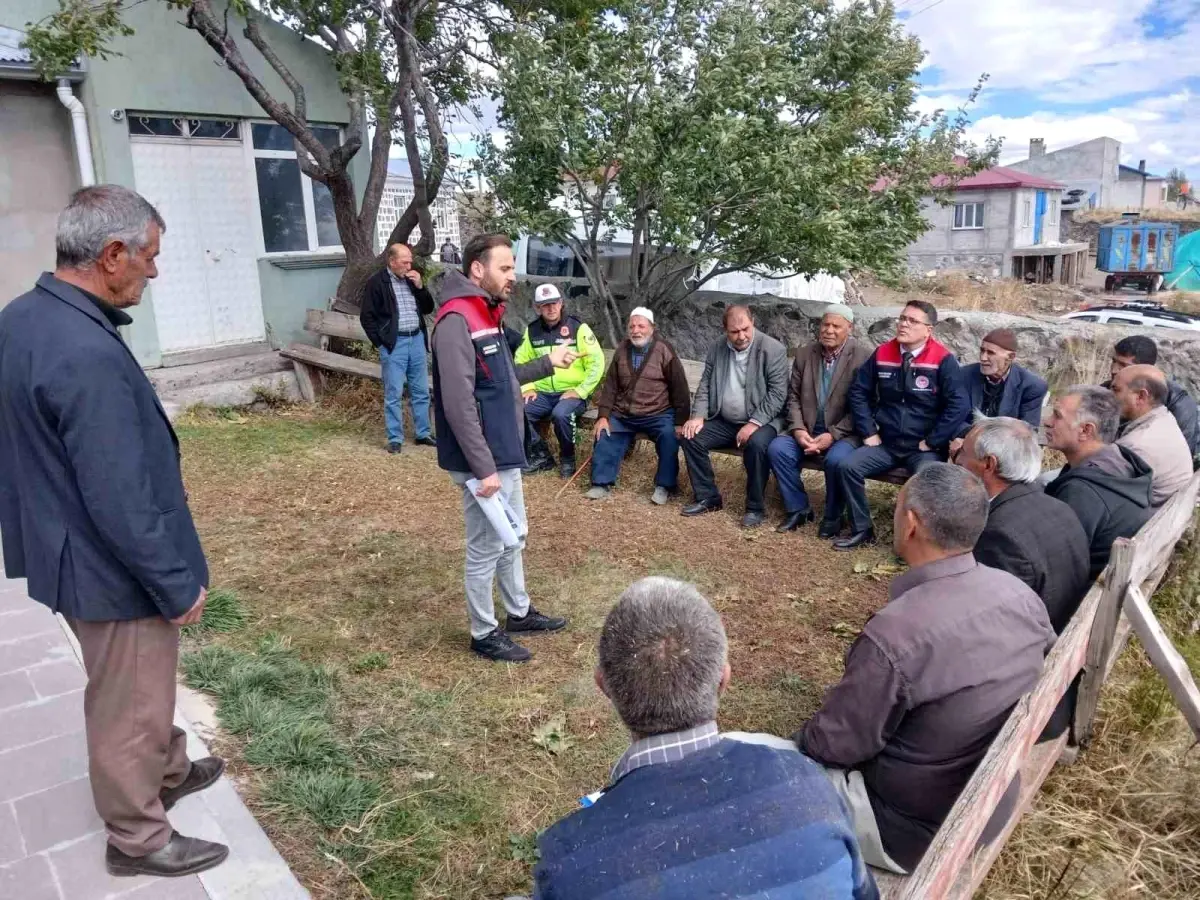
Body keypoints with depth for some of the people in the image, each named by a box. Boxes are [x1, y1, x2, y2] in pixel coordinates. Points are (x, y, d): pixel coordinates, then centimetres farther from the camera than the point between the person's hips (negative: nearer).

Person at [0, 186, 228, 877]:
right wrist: (178, 585, -17)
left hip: (69, 548, 9)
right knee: (130, 706, 12)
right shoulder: (88, 355, -31)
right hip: (112, 566, -9)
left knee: (144, 688, 28)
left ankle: (170, 771, 50)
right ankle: (138, 839, 33)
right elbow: (121, 501, -29)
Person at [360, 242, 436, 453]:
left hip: (416, 340, 6)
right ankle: (395, 438, 5)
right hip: (394, 344, -5)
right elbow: (367, 317, -5)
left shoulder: (412, 279, 12)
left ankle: (423, 434, 20)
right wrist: (380, 342, -9)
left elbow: (428, 308, 13)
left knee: (421, 392, 10)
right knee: (393, 394, -2)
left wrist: (420, 286, -2)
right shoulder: (376, 282, -5)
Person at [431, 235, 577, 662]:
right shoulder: (456, 321, -21)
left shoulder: (487, 315, 11)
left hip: (505, 454, 10)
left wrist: (547, 363, 15)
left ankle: (519, 612, 40)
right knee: (486, 548, 5)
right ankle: (484, 634, 22)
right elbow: (459, 405, -25)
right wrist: (483, 468, -25)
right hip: (483, 462, -10)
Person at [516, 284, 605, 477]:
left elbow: (597, 362, -8)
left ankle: (567, 458, -8)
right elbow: (521, 361, 15)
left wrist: (579, 391, -14)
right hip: (542, 394, 4)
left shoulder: (578, 328, -5)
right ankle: (542, 456, 0)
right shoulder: (532, 331, 7)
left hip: (572, 393, -4)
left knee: (561, 414, -36)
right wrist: (527, 388, 0)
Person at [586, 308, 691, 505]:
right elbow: (610, 384, 6)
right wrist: (603, 416, -5)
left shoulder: (665, 351, -7)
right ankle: (602, 483, 3)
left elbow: (679, 388, -7)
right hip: (623, 414, 4)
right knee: (604, 436, -12)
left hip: (658, 414, -4)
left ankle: (665, 486, -13)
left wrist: (680, 422, -13)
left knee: (670, 436, -28)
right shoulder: (622, 349, 5)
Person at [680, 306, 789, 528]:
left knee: (757, 444, -35)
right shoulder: (717, 348, 5)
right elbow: (705, 385, 9)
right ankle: (707, 498, 2)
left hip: (760, 421, -5)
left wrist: (754, 423, -26)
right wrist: (698, 416, -8)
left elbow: (778, 393, -17)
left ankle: (756, 507, -16)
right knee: (691, 437, -13)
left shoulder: (773, 349, -12)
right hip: (724, 421, 5)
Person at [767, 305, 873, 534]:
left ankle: (833, 516, -5)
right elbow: (794, 396, 9)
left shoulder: (863, 356, -8)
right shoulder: (804, 354, 7)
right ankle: (798, 509, -2)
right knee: (777, 448, -20)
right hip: (808, 429, 5)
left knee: (836, 459, -33)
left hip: (845, 432, -4)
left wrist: (833, 435, -19)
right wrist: (798, 429, -9)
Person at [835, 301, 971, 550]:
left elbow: (960, 406, -18)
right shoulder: (882, 354, 2)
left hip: (924, 448, -4)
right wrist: (868, 432, 1)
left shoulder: (943, 361, -11)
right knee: (846, 467, -16)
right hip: (886, 444, 4)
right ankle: (861, 529, 2)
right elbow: (859, 392, 9)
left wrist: (931, 442, -15)